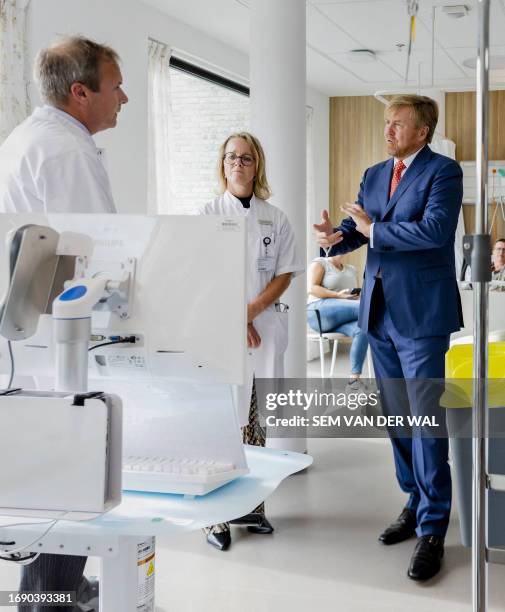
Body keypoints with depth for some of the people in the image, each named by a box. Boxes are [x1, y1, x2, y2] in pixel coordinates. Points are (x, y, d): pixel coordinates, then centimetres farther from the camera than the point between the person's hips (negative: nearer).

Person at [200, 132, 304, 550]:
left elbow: (285, 274, 5)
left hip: (266, 326, 2)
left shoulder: (275, 218, 10)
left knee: (255, 419, 6)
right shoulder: (209, 214, 4)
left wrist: (250, 312, -8)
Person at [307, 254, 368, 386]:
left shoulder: (351, 270, 24)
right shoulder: (319, 263, 7)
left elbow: (356, 295, 22)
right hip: (319, 312, -5)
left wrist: (357, 297, -3)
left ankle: (354, 379, -32)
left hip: (342, 320, 5)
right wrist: (338, 295, -16)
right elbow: (312, 288, -6)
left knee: (362, 329, -31)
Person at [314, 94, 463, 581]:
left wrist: (373, 229, -14)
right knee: (395, 416, 14)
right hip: (379, 311, 7)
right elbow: (356, 228, 9)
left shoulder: (443, 171, -7)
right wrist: (336, 236, -14)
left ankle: (432, 529, 1)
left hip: (421, 312, -7)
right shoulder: (374, 175, 14)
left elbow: (434, 230, -21)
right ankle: (416, 503, 29)